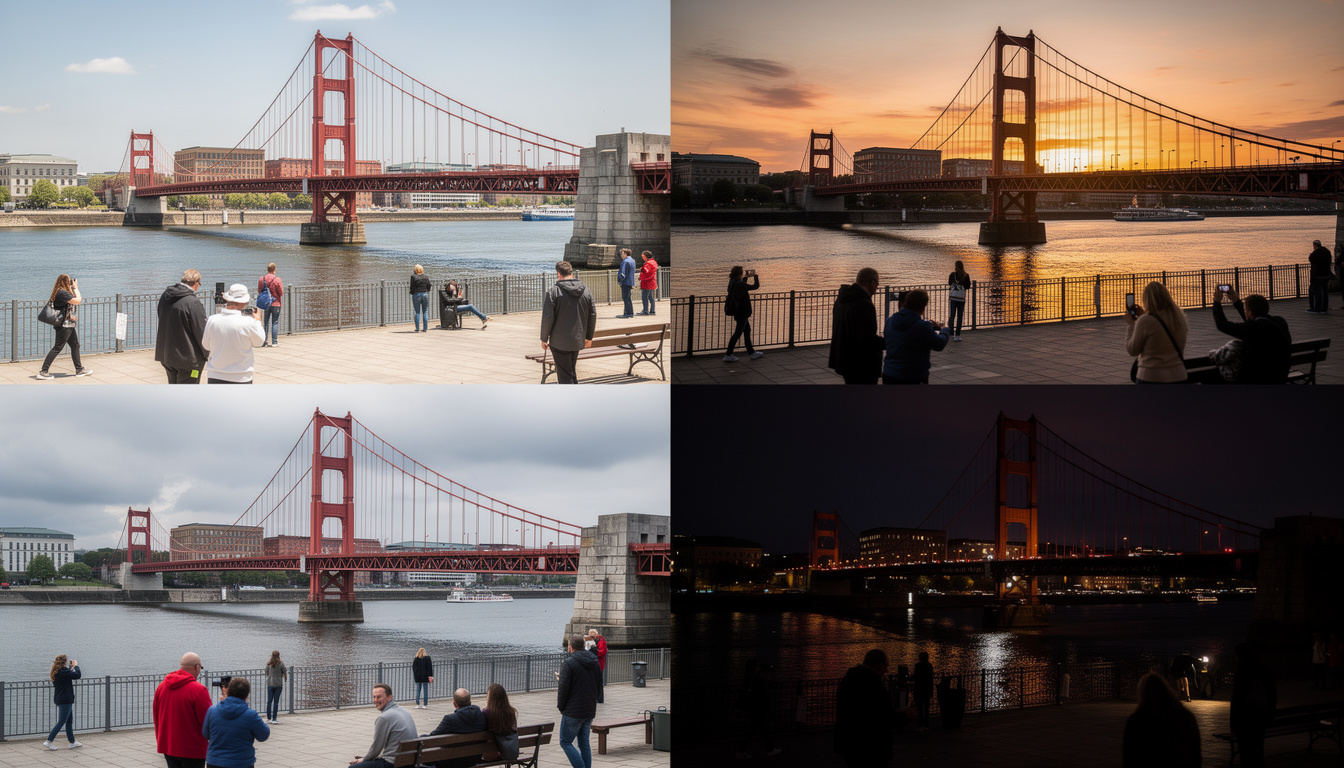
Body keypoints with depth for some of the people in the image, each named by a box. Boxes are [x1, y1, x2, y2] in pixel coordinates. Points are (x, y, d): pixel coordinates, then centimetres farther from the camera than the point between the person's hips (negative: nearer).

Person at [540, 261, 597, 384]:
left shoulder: (554, 291, -12)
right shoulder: (586, 290, 5)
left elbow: (548, 317, -13)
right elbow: (592, 315, 10)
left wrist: (544, 338, -2)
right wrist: (589, 337, 20)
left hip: (559, 342, -6)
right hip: (578, 340, 6)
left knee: (565, 375, -2)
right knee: (572, 373, 20)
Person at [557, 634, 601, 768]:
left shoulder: (568, 663, -14)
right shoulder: (594, 663, 9)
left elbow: (564, 688, -17)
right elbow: (599, 685, 15)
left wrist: (561, 707, -3)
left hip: (573, 711, -7)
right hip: (590, 711, 7)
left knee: (565, 742, 1)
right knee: (584, 744, 13)